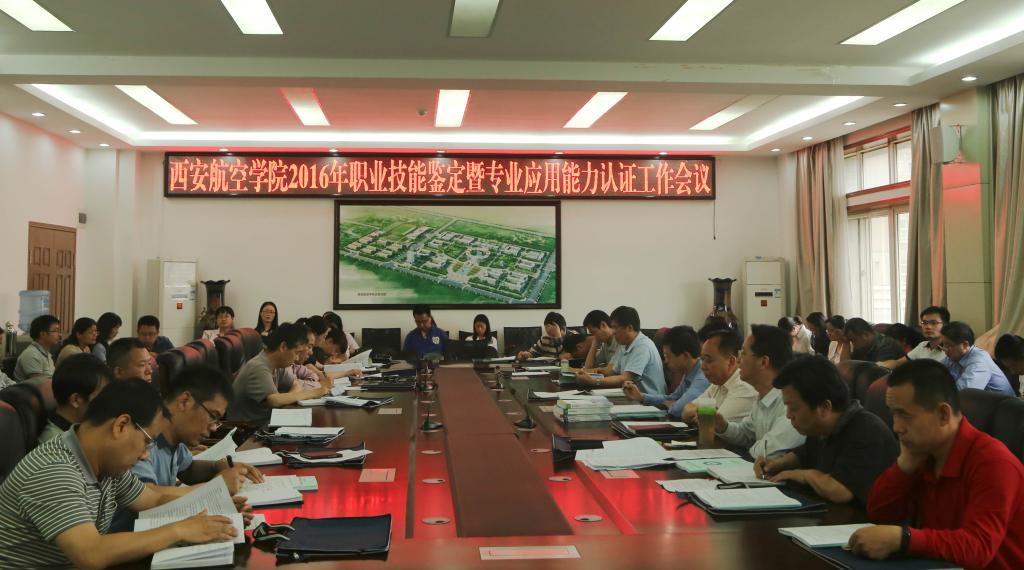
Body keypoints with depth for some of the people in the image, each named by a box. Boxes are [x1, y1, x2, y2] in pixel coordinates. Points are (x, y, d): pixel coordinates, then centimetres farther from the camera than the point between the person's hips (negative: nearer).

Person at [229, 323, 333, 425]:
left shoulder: (275, 364, 5)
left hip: (264, 423, 8)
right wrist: (313, 393, -21)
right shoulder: (258, 368, -21)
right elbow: (275, 400, -31)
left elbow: (296, 386, 14)